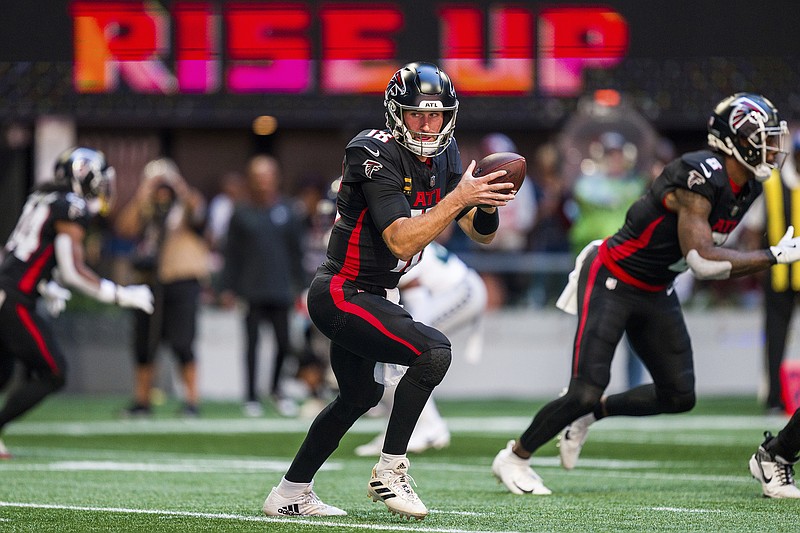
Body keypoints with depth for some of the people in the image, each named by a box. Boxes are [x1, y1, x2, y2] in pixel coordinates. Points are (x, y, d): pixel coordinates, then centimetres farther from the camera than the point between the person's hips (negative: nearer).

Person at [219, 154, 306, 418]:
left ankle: (276, 388, 24)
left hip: (280, 289, 1)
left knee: (284, 342, 1)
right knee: (252, 342, 3)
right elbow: (232, 254, 5)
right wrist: (228, 288, 1)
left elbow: (296, 251, 10)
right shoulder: (242, 213, 3)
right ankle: (252, 396, 11)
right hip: (251, 290, -1)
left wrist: (300, 286, 6)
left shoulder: (286, 211, 6)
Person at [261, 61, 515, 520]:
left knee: (361, 396, 24)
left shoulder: (442, 156, 3)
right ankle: (390, 473, -13)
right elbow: (402, 242, -29)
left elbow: (482, 233, 3)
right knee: (434, 350, -23)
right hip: (341, 294, -10)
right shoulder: (376, 155, -22)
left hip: (371, 295, 10)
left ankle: (291, 494, 37)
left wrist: (487, 205, -19)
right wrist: (458, 198, -34)